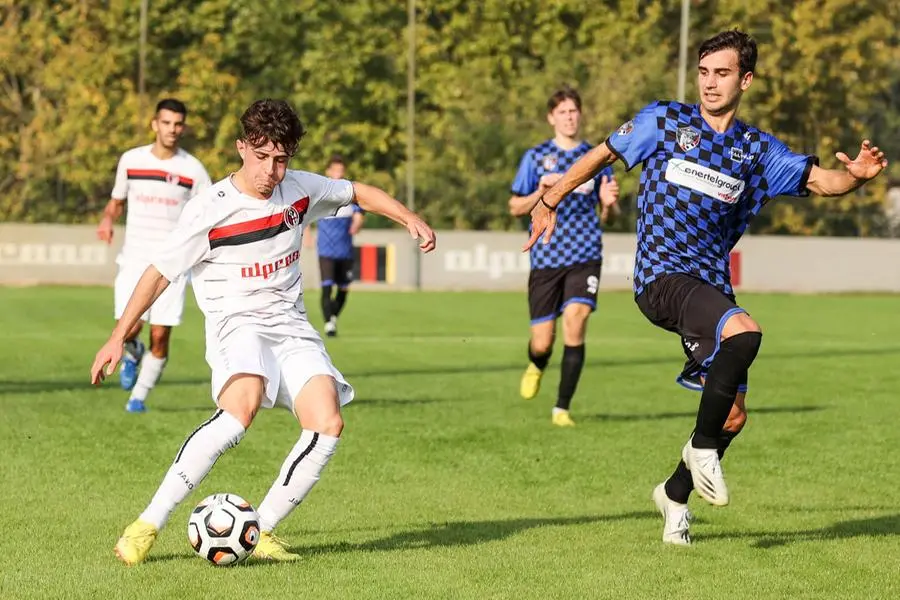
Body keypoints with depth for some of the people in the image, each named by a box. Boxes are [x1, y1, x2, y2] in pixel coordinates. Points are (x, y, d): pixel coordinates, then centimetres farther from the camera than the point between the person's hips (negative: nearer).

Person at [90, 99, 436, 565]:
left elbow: (357, 192, 21)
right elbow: (159, 273, -5)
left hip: (291, 325, 6)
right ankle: (147, 526, -31)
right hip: (236, 322, -6)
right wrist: (118, 338, -6)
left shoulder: (299, 190, 2)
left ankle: (261, 531, -6)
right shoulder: (210, 210, -11)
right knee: (242, 406, -36)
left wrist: (409, 219, 9)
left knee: (327, 425, -18)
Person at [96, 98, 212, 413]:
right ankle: (132, 353, 24)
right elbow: (116, 201, 17)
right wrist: (107, 219, -4)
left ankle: (138, 397, 13)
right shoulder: (130, 160, 4)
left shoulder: (193, 169, -1)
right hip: (134, 260, 1)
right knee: (128, 329, -13)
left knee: (160, 337, -6)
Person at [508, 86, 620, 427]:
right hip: (546, 257, 0)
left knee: (575, 321, -19)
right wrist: (541, 192, -13)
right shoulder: (536, 157, 4)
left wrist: (609, 203, -10)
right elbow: (515, 207, 6)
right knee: (543, 341, 0)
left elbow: (609, 216, 14)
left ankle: (562, 409, -9)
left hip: (585, 256, 0)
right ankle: (536, 366, 40)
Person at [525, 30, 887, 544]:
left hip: (712, 282, 5)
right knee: (744, 331, -33)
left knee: (733, 415, 4)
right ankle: (702, 448, -16)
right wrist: (550, 201, 19)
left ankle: (676, 494, 29)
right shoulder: (664, 121, 3)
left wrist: (857, 175, -19)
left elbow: (821, 180, 3)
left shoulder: (757, 150, 9)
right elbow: (603, 155, 14)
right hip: (661, 274, -5)